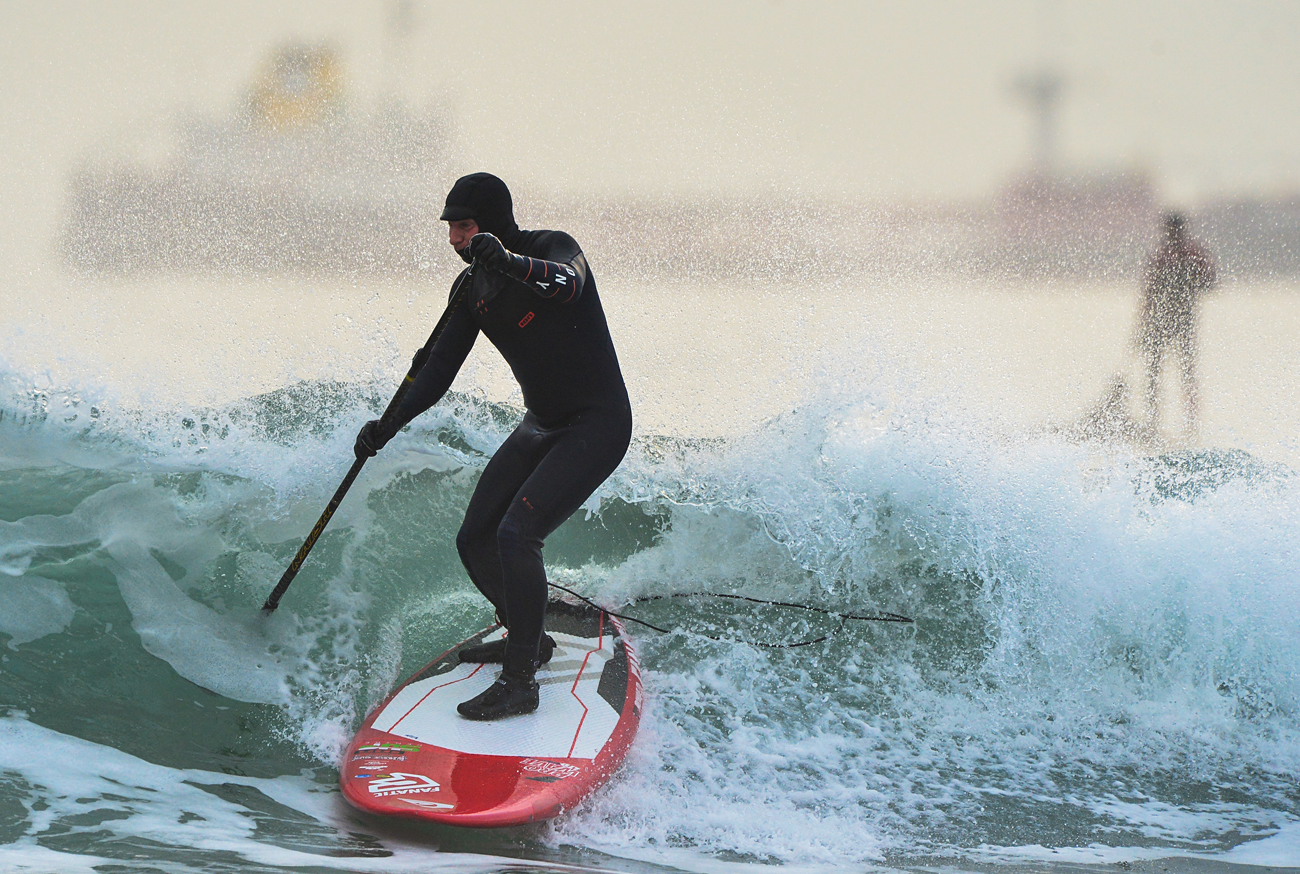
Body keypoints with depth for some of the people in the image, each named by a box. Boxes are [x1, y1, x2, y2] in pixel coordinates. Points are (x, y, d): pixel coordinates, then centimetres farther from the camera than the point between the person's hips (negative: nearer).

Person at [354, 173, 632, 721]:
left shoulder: (552, 248, -17)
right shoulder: (473, 287, 3)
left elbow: (566, 283, -42)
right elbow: (438, 372, 2)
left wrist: (511, 264, -60)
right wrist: (390, 425, -12)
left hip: (598, 426, -8)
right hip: (540, 427, 8)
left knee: (516, 534, -24)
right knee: (475, 542, 4)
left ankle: (520, 683, -18)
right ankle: (529, 639, 30)